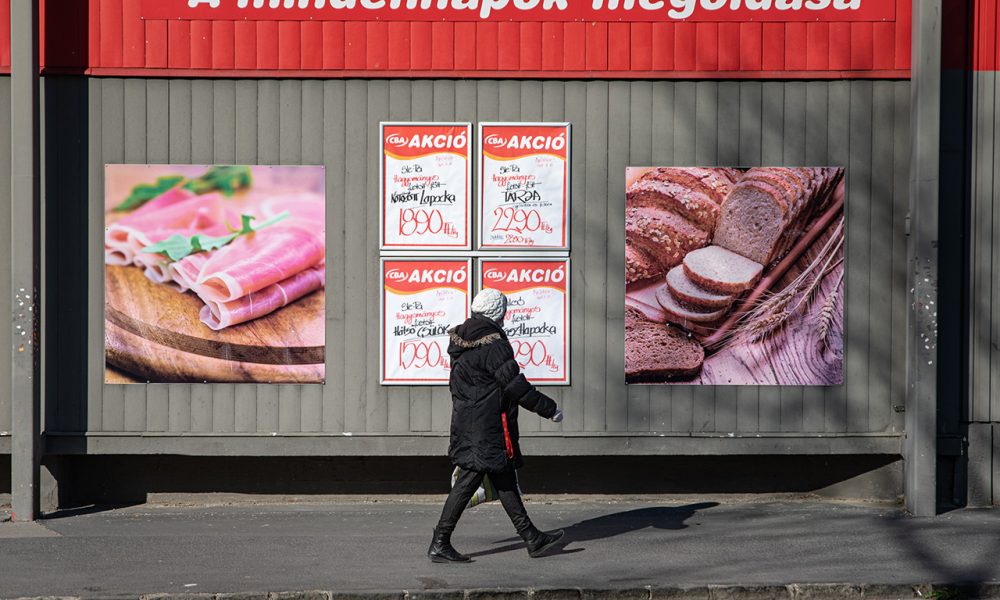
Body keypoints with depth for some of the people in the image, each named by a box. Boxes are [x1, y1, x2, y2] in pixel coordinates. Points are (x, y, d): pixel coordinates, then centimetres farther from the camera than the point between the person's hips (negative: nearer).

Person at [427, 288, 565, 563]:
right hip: (487, 429, -10)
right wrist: (550, 409, -9)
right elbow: (516, 386, -18)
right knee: (469, 480, -3)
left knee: (505, 480, 14)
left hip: (466, 423, 10)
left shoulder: (460, 340, 9)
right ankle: (440, 544, 1)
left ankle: (533, 539, 22)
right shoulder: (493, 345, -19)